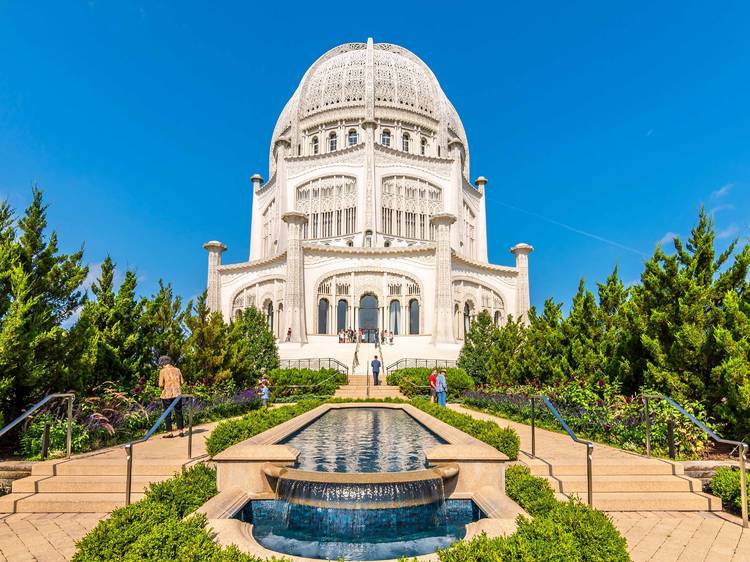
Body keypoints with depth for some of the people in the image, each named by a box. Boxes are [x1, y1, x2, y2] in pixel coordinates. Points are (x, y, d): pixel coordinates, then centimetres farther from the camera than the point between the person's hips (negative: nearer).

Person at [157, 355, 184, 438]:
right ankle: (180, 431, 12)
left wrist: (163, 388, 14)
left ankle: (169, 432, 3)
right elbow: (181, 382, 6)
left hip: (167, 394, -3)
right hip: (177, 393, 3)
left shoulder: (163, 371, -4)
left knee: (167, 414, 5)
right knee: (178, 413, 11)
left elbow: (161, 385, -6)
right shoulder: (177, 370, 7)